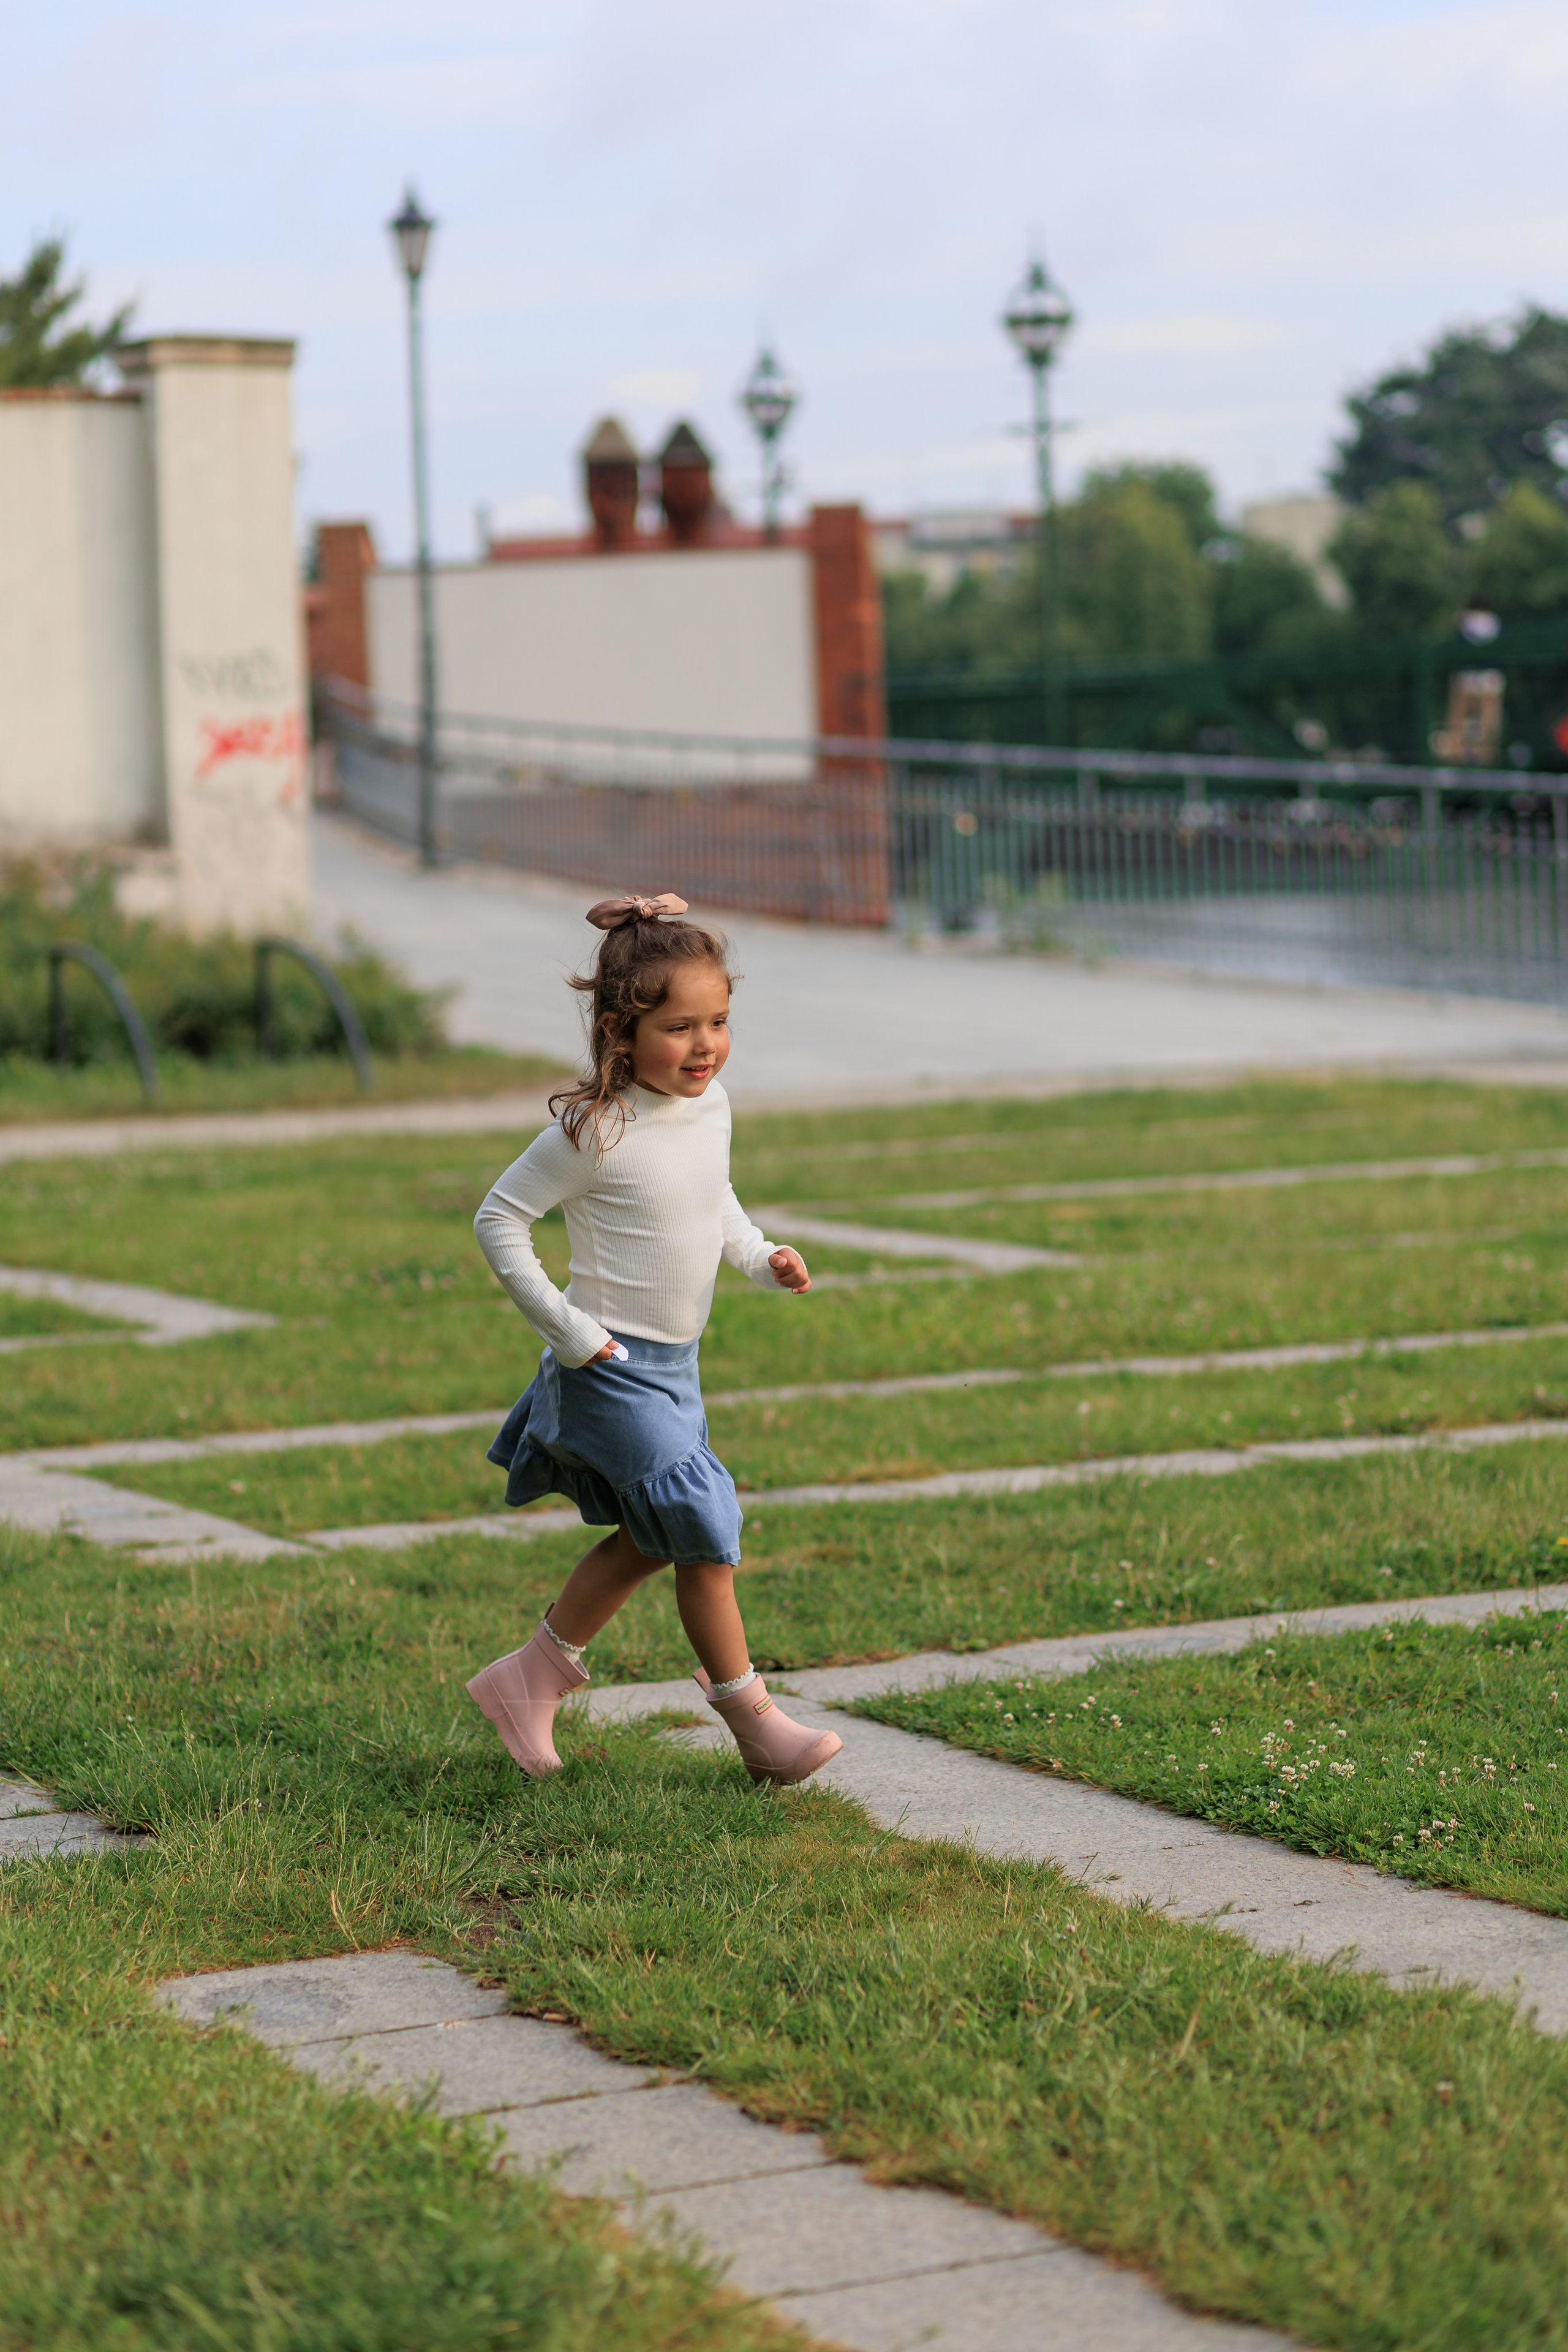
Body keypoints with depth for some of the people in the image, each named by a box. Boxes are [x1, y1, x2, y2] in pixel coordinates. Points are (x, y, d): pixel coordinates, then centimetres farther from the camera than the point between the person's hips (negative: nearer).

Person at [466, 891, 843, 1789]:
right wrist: (561, 1325, -16)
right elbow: (499, 1216, -13)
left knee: (647, 1540, 17)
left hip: (676, 1363, 8)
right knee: (706, 1539, -7)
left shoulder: (712, 1107, 1)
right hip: (614, 1369, -8)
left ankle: (528, 1678, 31)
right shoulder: (594, 1134, -21)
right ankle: (757, 1723, 5)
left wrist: (761, 1255, 2)